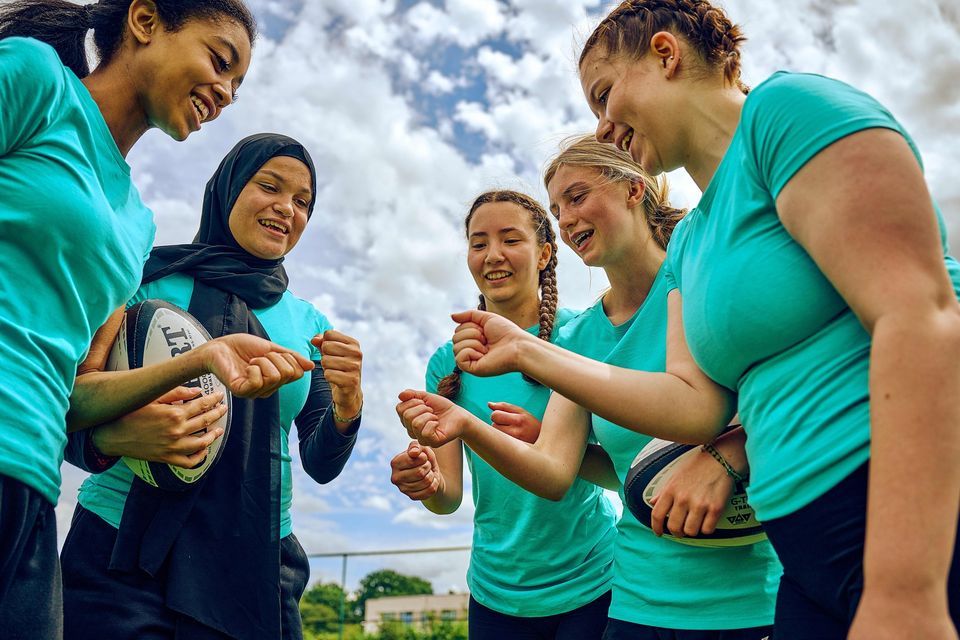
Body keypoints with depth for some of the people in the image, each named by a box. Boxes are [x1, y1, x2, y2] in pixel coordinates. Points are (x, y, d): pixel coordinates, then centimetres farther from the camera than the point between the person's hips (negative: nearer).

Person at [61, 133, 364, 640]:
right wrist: (115, 436, -26)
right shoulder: (150, 279, -2)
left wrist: (345, 406, -14)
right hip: (124, 559, -3)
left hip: (255, 567, 3)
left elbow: (321, 466, 6)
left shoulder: (309, 325, 8)